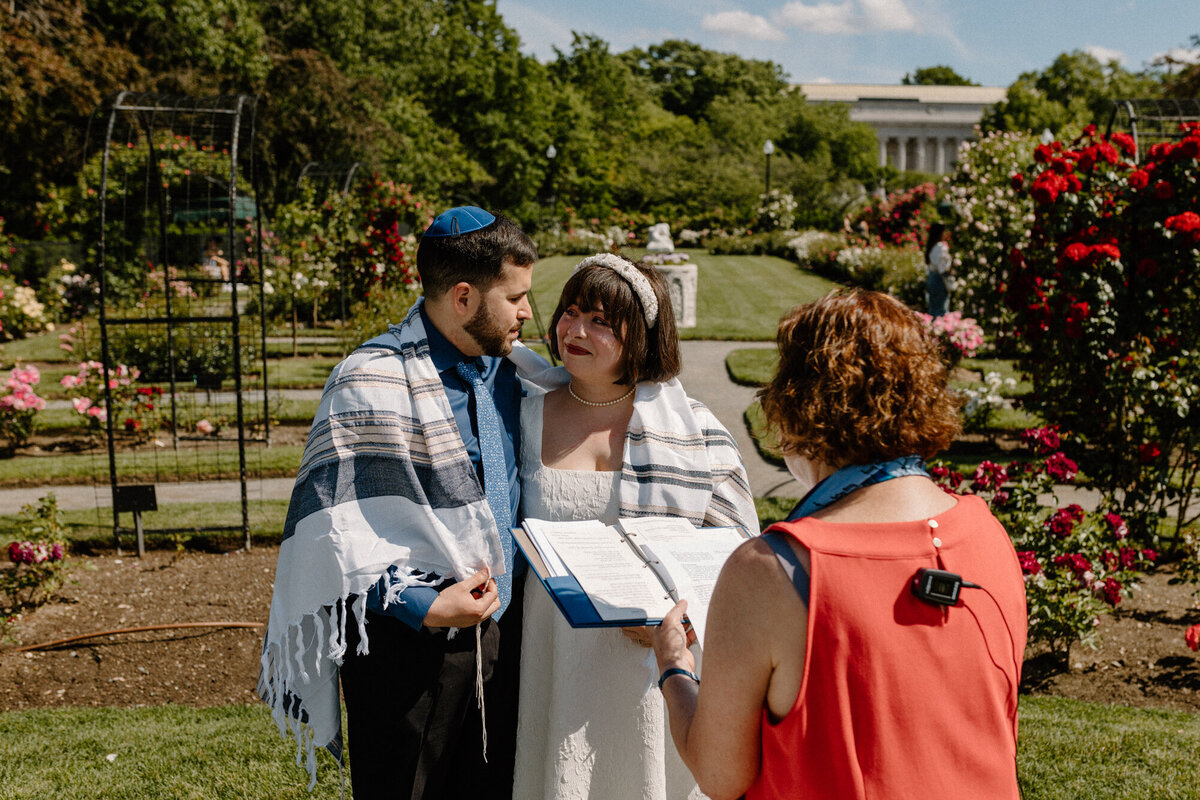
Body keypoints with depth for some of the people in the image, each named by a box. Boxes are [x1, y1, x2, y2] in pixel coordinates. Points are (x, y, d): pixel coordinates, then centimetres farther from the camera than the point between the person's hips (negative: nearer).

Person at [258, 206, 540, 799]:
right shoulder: (371, 385, -17)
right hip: (406, 642, -6)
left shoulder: (506, 368, 5)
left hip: (498, 632, 6)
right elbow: (324, 527, -17)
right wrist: (422, 607, -20)